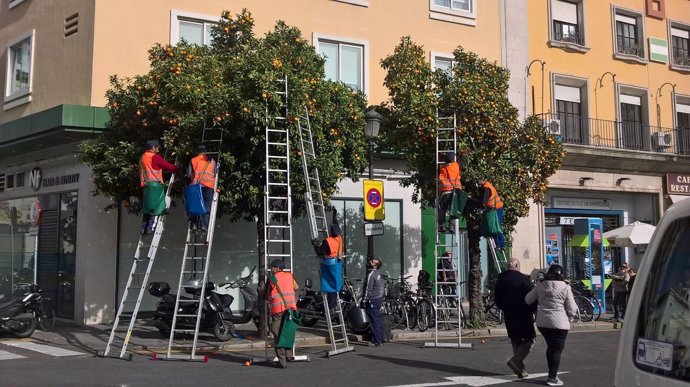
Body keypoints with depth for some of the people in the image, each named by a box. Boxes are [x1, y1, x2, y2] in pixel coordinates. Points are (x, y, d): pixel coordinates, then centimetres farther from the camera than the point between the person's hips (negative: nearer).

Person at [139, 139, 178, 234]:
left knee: (147, 208, 11)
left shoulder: (142, 158, 20)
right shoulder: (154, 157, -6)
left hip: (146, 184, 8)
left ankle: (144, 228, 10)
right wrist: (177, 169, 7)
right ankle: (151, 228, -13)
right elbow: (168, 166, -7)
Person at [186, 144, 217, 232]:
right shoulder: (211, 161, 16)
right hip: (208, 185, -1)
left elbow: (188, 174, 8)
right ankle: (203, 224, -15)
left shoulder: (193, 161, 14)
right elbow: (216, 173, 16)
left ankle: (193, 224, -4)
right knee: (206, 205, -3)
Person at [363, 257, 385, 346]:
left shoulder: (371, 275, -17)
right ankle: (382, 337, 25)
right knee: (378, 318, 18)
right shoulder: (377, 273, 12)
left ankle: (376, 341, -3)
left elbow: (368, 289, -19)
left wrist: (365, 300, -14)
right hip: (378, 298, 10)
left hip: (372, 300, -10)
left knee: (374, 320, -5)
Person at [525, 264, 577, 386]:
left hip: (542, 322, 4)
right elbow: (572, 310, -7)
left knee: (550, 346, 20)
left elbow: (528, 300, 10)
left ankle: (552, 373, 26)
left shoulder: (540, 285, 3)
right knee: (557, 349, 3)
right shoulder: (565, 287, -7)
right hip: (559, 323, -4)